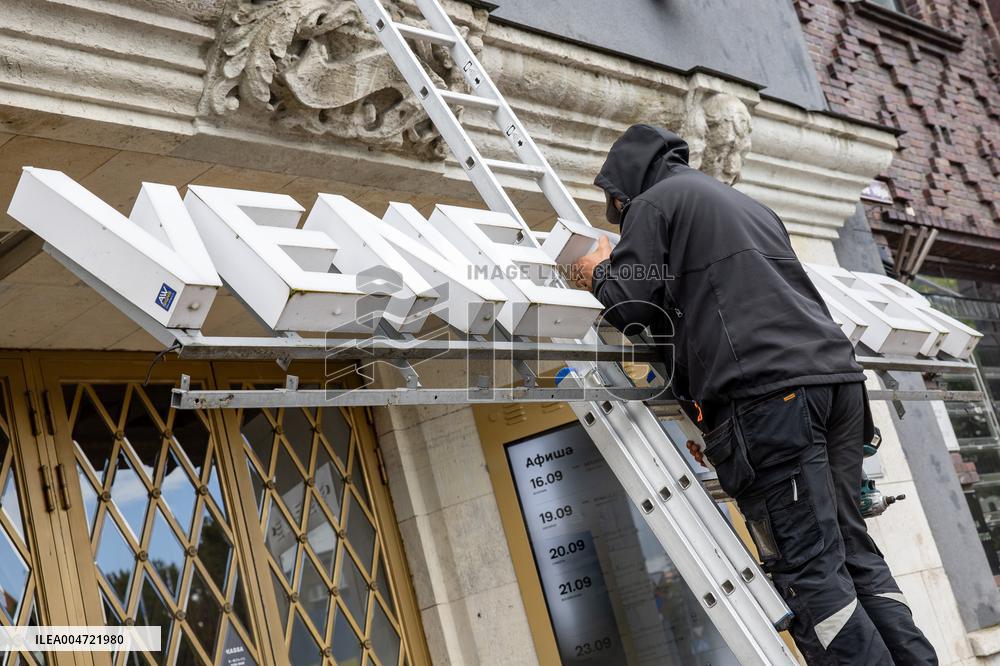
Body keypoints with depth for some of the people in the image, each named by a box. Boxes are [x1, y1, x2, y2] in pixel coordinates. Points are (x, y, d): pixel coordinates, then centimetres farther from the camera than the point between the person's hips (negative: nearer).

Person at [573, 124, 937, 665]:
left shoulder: (652, 203, 9)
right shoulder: (747, 203, 32)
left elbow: (634, 304, 0)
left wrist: (600, 273, 21)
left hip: (766, 392, -8)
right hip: (833, 372, 8)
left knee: (807, 568, -7)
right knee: (851, 550, 10)